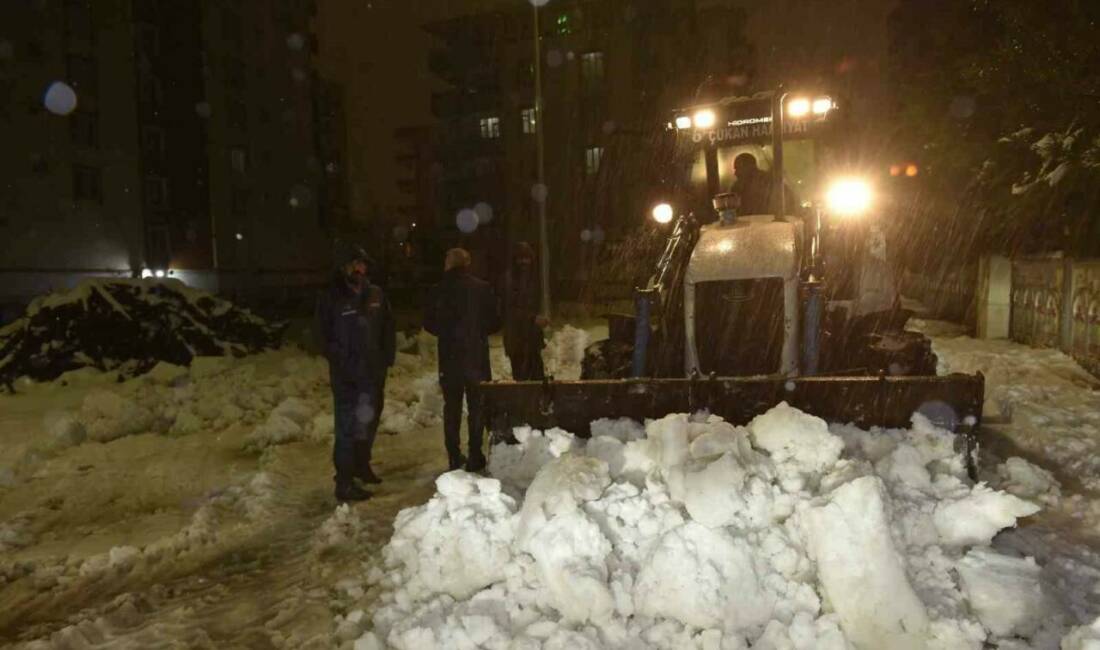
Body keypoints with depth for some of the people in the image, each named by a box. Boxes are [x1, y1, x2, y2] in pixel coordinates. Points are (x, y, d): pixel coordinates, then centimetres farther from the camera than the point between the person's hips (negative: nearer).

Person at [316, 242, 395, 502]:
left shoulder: (375, 294, 7)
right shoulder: (331, 298, -7)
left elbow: (388, 329, 12)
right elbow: (325, 337, -6)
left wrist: (386, 360, 3)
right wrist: (342, 364, -14)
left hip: (374, 373, 6)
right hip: (347, 377, -6)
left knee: (370, 421, 19)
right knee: (348, 427, -7)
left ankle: (361, 465, 38)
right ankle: (344, 482, -1)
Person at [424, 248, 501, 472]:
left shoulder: (439, 291, -4)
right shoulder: (482, 288, -6)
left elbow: (429, 323, 2)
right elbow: (495, 322, -2)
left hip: (449, 357, 1)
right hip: (477, 355, -1)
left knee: (452, 406, 11)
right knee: (477, 405, 7)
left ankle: (454, 456, 13)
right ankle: (475, 456, 5)